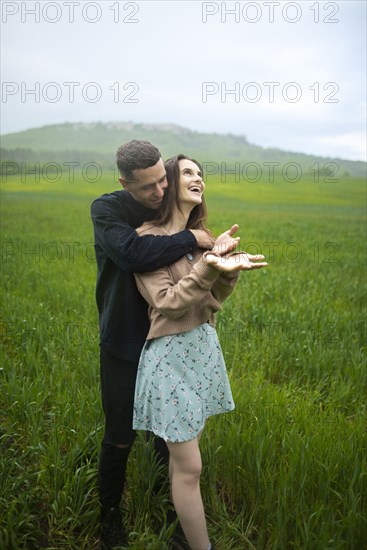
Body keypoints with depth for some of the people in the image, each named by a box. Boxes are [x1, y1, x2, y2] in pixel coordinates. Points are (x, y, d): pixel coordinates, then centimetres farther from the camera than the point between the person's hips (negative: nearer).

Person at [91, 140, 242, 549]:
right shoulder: (106, 210, -15)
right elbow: (133, 252, -36)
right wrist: (192, 239, -27)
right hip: (125, 345, -4)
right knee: (120, 438, 9)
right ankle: (109, 513, 36)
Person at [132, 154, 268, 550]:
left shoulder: (200, 236, 8)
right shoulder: (147, 238, -12)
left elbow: (212, 301, 3)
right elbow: (167, 304, -18)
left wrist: (228, 270, -17)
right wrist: (208, 268, -30)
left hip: (204, 345, 7)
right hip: (171, 353, -6)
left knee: (184, 448, 20)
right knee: (190, 467, 1)